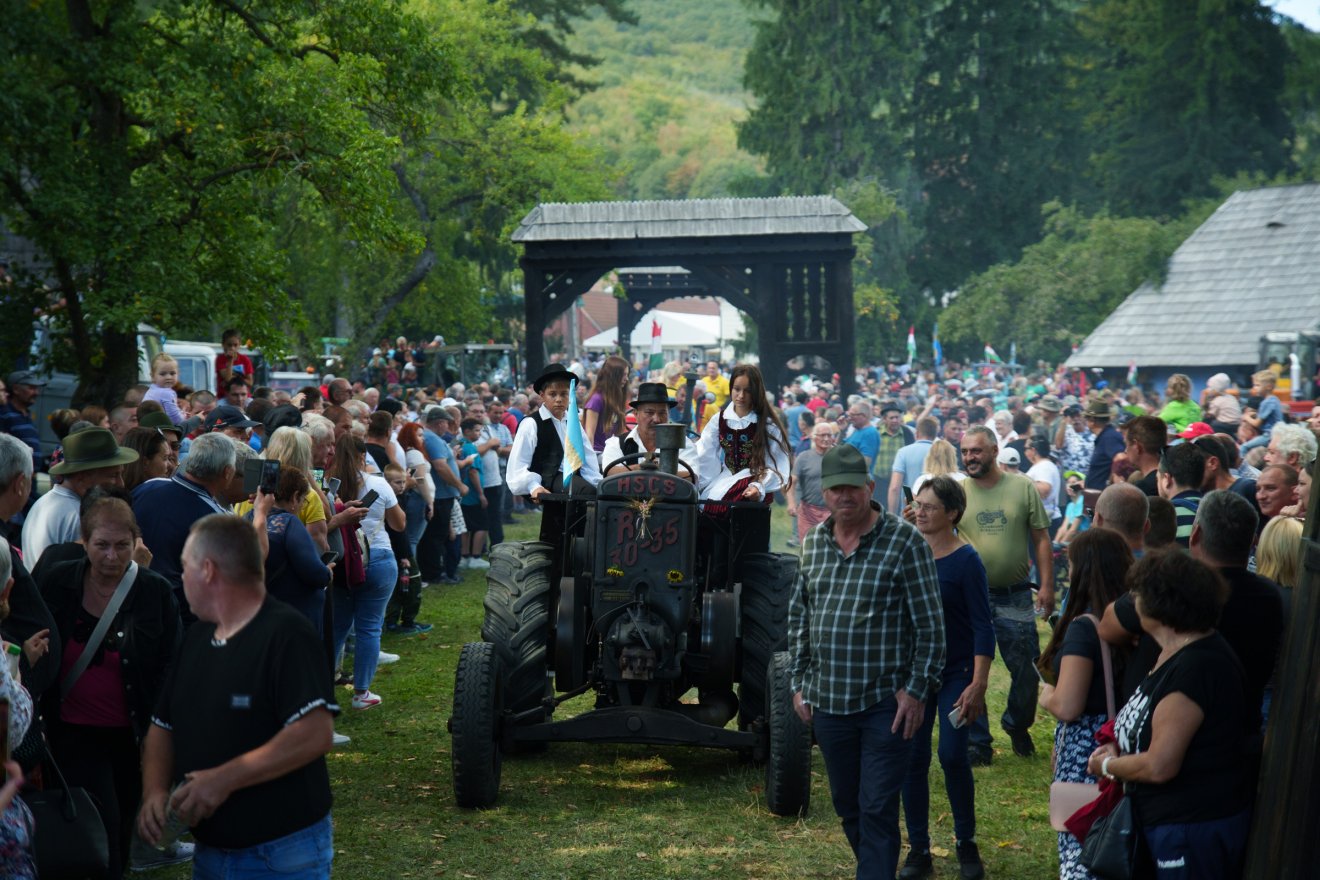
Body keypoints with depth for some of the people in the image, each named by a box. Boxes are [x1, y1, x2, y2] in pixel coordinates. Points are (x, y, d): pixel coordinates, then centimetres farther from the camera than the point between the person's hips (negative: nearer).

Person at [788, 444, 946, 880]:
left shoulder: (904, 542, -9)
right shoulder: (813, 543, 7)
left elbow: (929, 623, -9)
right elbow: (798, 615, 14)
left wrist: (917, 689, -12)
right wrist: (799, 681, 10)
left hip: (885, 702, -5)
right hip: (828, 701, 5)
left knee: (878, 810, -4)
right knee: (847, 805, 16)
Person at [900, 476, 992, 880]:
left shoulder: (966, 560, -10)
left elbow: (982, 626, -11)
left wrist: (978, 685, -18)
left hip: (956, 672, -4)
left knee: (952, 755, -8)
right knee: (913, 758, 2)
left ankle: (966, 844, 12)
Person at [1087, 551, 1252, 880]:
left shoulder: (1195, 667, -26)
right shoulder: (1181, 654, 8)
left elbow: (1159, 766, -26)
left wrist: (1107, 765, -8)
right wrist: (1121, 750, 6)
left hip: (1195, 829, -10)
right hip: (1183, 819, 10)